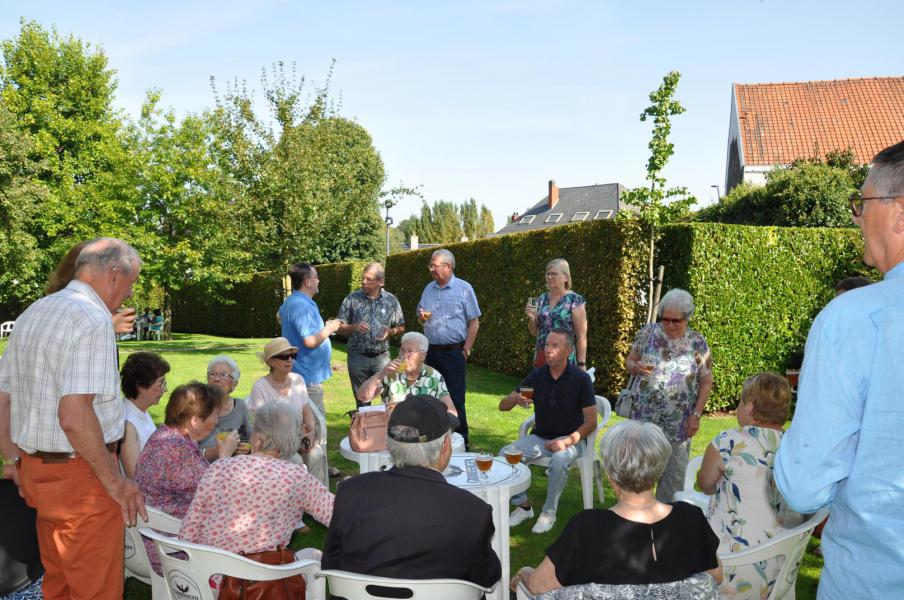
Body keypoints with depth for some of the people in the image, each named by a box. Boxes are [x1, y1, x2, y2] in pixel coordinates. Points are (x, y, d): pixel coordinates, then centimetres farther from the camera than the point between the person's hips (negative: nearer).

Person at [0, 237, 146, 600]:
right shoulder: (93, 319, -20)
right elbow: (74, 416, -28)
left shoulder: (32, 314, 10)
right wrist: (115, 481, -17)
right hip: (80, 475, -9)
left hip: (35, 470, 9)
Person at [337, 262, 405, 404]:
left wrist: (390, 332, -13)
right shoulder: (352, 299, -1)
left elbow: (401, 328, 9)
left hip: (382, 356, 0)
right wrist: (355, 327, -18)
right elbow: (340, 328, 2)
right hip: (357, 357, 0)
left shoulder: (391, 300, 1)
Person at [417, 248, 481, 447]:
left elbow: (474, 322, -5)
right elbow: (421, 319, 22)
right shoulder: (429, 289, 12)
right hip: (432, 351, 5)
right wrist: (421, 317, -3)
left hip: (453, 351, -5)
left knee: (455, 398, -2)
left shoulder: (463, 288, -4)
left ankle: (461, 441, 10)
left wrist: (466, 350, -9)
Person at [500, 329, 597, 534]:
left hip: (571, 438, -3)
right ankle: (523, 506, 0)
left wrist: (567, 441, -23)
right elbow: (502, 405, 0)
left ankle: (549, 513, -13)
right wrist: (516, 399, -24)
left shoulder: (581, 379, -10)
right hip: (540, 437, 4)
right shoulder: (537, 376, -1)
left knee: (559, 460, -36)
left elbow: (591, 421, -9)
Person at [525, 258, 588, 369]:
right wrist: (532, 318, -3)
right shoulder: (542, 299, 9)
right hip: (540, 358, 5)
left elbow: (581, 336, -7)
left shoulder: (575, 300, -7)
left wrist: (581, 364, -11)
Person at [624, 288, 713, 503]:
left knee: (675, 474, 11)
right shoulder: (648, 333, -1)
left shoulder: (698, 343, -3)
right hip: (644, 419, 0)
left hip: (679, 424, 0)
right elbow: (629, 361, 7)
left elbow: (706, 382, 2)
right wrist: (636, 367, -17)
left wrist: (696, 414, -4)